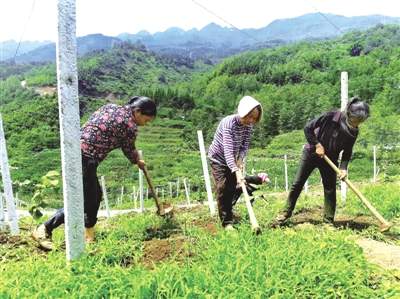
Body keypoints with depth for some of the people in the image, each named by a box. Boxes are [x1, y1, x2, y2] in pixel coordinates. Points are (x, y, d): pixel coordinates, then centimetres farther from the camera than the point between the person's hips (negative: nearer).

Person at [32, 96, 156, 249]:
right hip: (85, 160, -10)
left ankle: (89, 237, 29)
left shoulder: (110, 106, 14)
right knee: (83, 202, -1)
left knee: (95, 196, 18)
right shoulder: (130, 126, -8)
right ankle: (44, 230, 4)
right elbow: (129, 150, 7)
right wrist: (138, 162, 27)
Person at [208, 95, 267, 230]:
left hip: (232, 159, 6)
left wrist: (240, 159, -27)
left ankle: (227, 213, 35)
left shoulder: (249, 126, -13)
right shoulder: (228, 123, -34)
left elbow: (245, 145, -8)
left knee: (232, 188, 13)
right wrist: (236, 171, -48)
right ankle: (227, 222, -6)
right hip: (218, 158, -6)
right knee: (222, 188, -12)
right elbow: (228, 150, -40)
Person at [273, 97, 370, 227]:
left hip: (330, 159, 3)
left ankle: (328, 221, 9)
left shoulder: (354, 132, -11)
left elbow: (347, 152, -3)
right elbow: (308, 128, -18)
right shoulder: (331, 116, -24)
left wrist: (343, 167, -18)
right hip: (311, 153, -3)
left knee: (330, 189, 0)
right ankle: (285, 213, 12)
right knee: (297, 184, 0)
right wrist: (317, 144, -21)